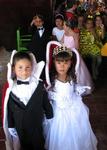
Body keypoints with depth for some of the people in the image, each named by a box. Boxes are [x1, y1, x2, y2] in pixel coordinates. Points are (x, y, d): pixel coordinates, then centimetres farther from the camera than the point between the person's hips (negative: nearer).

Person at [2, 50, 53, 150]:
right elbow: (8, 108, -7)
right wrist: (11, 126, -3)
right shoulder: (10, 88, -16)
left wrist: (50, 117, 3)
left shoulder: (39, 85, -17)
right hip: (20, 126, 1)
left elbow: (46, 102, -6)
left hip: (37, 124, 0)